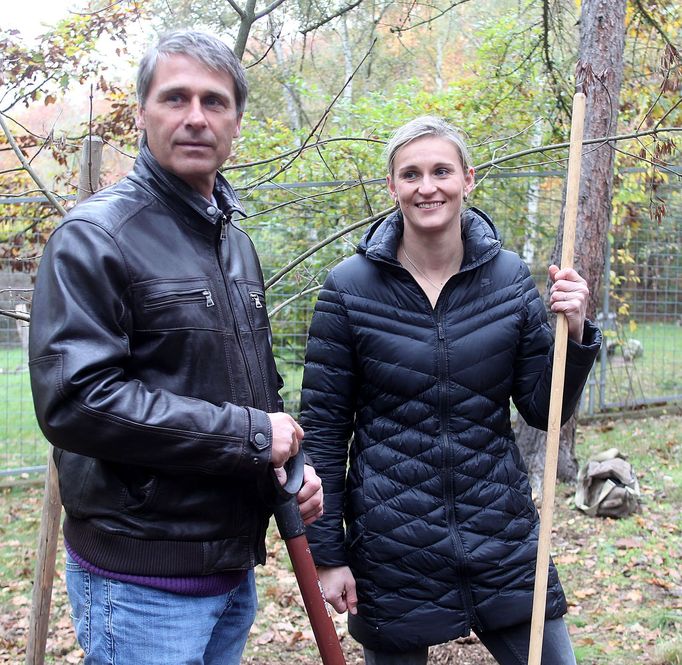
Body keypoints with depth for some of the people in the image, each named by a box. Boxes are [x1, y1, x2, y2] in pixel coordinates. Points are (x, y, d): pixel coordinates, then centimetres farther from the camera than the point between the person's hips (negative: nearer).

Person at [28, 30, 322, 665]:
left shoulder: (236, 242, 12)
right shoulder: (96, 235, -13)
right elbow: (73, 399, -24)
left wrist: (293, 464, 4)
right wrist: (250, 435, -20)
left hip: (235, 565, 8)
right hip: (142, 582, -7)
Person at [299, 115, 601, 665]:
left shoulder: (509, 277, -1)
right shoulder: (350, 287, -7)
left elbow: (545, 411, 4)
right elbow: (323, 428, -3)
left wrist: (574, 334, -13)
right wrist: (326, 552, -4)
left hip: (502, 537, 2)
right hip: (390, 551, -2)